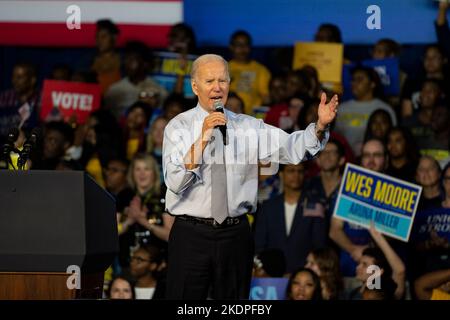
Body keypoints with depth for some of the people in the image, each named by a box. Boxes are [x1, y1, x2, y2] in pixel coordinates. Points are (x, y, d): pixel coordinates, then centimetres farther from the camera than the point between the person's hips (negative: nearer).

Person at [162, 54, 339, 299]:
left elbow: (292, 148, -5)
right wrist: (203, 138, -21)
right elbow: (174, 181, -15)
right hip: (191, 233, -3)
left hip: (236, 234, 3)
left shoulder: (248, 126, 8)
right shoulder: (179, 127, -1)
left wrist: (320, 125, -22)